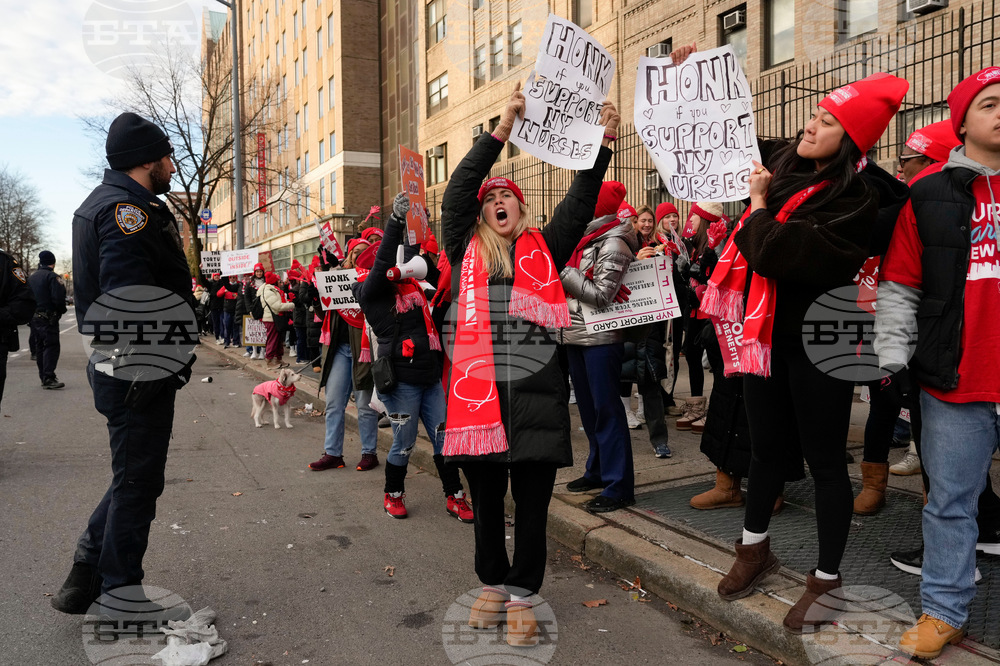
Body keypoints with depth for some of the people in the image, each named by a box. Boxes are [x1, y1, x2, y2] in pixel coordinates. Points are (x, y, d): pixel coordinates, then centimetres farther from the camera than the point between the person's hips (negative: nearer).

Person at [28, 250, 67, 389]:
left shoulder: (31, 277, 16)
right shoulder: (52, 276, -11)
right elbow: (58, 297, -19)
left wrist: (31, 313, 20)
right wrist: (62, 310, -4)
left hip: (34, 318, 8)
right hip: (48, 318, -8)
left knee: (40, 346, 14)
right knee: (51, 346, -9)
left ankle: (43, 376, 19)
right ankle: (48, 378, -16)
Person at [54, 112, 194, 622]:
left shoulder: (102, 202, 20)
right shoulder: (128, 209, -15)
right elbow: (129, 298, -26)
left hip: (119, 367, 11)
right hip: (140, 370, -11)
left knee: (134, 475, 21)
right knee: (138, 480, 3)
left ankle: (85, 581, 30)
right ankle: (121, 596, 18)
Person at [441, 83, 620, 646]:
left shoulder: (543, 249, 12)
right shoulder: (466, 250, 11)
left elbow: (581, 202, 4)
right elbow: (457, 190, 0)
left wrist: (602, 142, -7)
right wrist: (505, 127, -5)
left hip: (536, 388, 0)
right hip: (479, 387, 1)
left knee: (533, 500, 5)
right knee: (486, 497, 12)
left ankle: (521, 594, 23)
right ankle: (494, 582, 33)